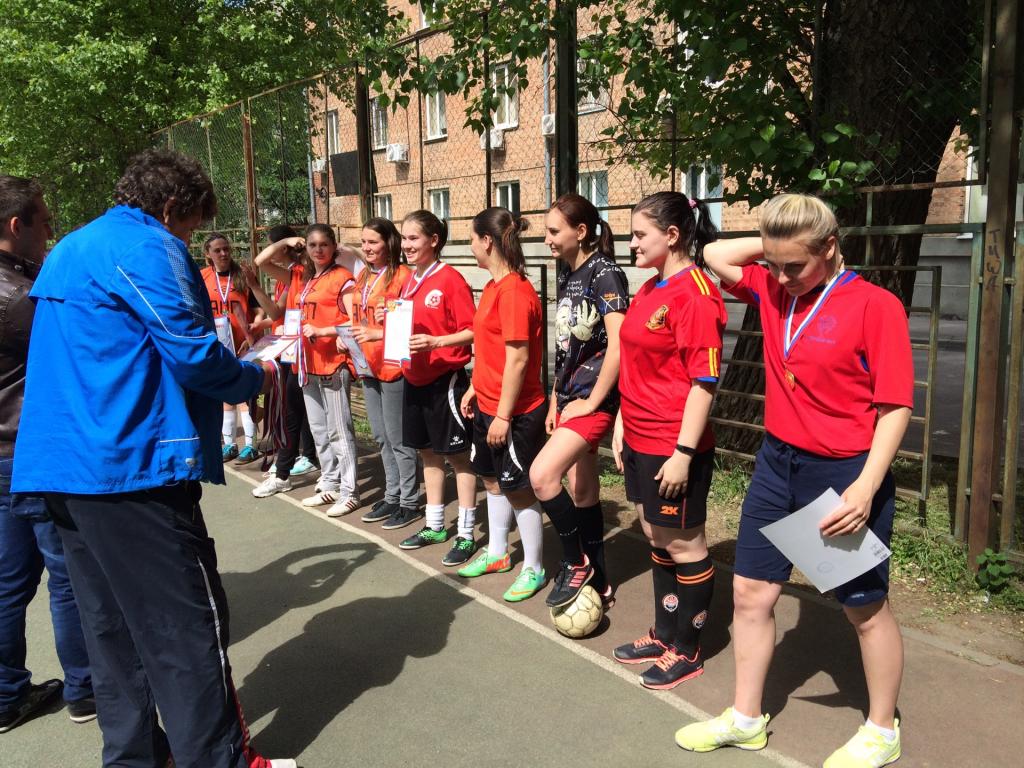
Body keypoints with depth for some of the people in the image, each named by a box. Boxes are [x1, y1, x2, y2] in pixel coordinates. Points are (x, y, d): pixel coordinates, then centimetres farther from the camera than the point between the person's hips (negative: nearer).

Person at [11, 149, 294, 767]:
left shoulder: (67, 252, 21)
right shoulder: (146, 248, -9)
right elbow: (195, 355, -16)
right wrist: (256, 379, 3)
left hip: (60, 464, 10)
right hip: (135, 465, -10)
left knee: (113, 624, 15)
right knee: (189, 625, -2)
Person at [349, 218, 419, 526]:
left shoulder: (402, 276, -12)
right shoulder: (363, 277, 13)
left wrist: (378, 334, -24)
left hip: (393, 365, -8)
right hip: (368, 365, 9)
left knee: (397, 437, 0)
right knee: (381, 436, 16)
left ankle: (409, 500, 12)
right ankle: (392, 494, 27)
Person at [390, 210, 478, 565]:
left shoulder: (450, 279, -13)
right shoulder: (409, 280, 10)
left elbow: (472, 331, -15)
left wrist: (435, 342, -27)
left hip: (446, 379, -8)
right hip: (415, 379, 8)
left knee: (458, 455, 2)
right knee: (428, 453, 16)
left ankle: (465, 534, 12)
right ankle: (434, 525, 30)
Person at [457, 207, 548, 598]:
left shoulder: (515, 291, -21)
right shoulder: (493, 286, 9)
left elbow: (517, 359, -23)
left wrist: (504, 415, -20)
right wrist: (474, 389, 17)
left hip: (515, 411, -9)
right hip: (488, 404, 9)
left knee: (519, 488, 3)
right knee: (493, 479, 20)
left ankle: (534, 568, 19)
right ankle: (497, 552, 37)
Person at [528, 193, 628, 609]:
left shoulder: (605, 274, -14)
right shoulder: (567, 274, 12)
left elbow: (618, 346, -22)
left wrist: (591, 402, -17)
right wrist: (556, 400, 16)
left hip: (595, 399, -9)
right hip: (569, 395, 9)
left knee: (542, 475, -20)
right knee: (582, 489, 13)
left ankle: (576, 563, 1)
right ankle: (597, 582, 25)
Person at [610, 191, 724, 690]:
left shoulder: (694, 293, -16)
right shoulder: (649, 290, 11)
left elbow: (704, 380, -20)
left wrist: (683, 452, -20)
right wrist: (622, 424, 16)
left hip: (674, 447, -9)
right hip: (641, 440, 9)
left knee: (684, 545, 6)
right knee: (656, 539, 18)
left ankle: (687, 651, 23)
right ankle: (664, 635, 35)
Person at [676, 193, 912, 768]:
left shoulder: (875, 305, -14)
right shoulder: (773, 290, 3)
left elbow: (896, 407, -14)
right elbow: (716, 255, 16)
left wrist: (866, 487, -21)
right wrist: (779, 245, 5)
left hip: (846, 475, -6)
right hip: (779, 463, 6)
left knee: (865, 607, 11)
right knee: (750, 592, 11)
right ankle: (746, 719, 29)